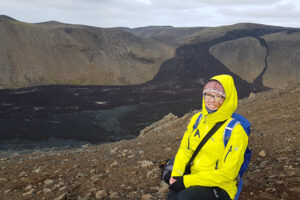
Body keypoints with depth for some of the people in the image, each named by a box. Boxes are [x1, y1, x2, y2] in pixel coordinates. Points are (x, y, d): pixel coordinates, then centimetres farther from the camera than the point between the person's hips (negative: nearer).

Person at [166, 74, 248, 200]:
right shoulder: (197, 119, 5)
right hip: (193, 180, 4)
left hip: (220, 188, -4)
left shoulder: (235, 130, -13)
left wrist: (186, 181, -18)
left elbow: (227, 174, -15)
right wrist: (176, 175, -8)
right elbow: (184, 150, 11)